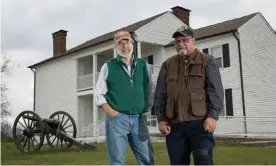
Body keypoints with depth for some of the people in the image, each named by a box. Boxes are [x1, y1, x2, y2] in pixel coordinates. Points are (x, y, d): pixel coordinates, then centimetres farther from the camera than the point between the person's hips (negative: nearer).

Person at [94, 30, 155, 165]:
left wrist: (147, 109, 9)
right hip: (116, 119, -2)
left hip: (138, 119, 3)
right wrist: (111, 111, -9)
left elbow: (151, 89, 17)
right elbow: (99, 93, 2)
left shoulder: (144, 65, 11)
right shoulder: (108, 66, 4)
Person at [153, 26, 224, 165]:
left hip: (200, 122, -3)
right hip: (174, 124, 3)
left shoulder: (207, 61, 8)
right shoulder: (167, 65, 16)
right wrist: (161, 119, 4)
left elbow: (215, 91, 0)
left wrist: (212, 116, -11)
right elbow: (160, 95, 13)